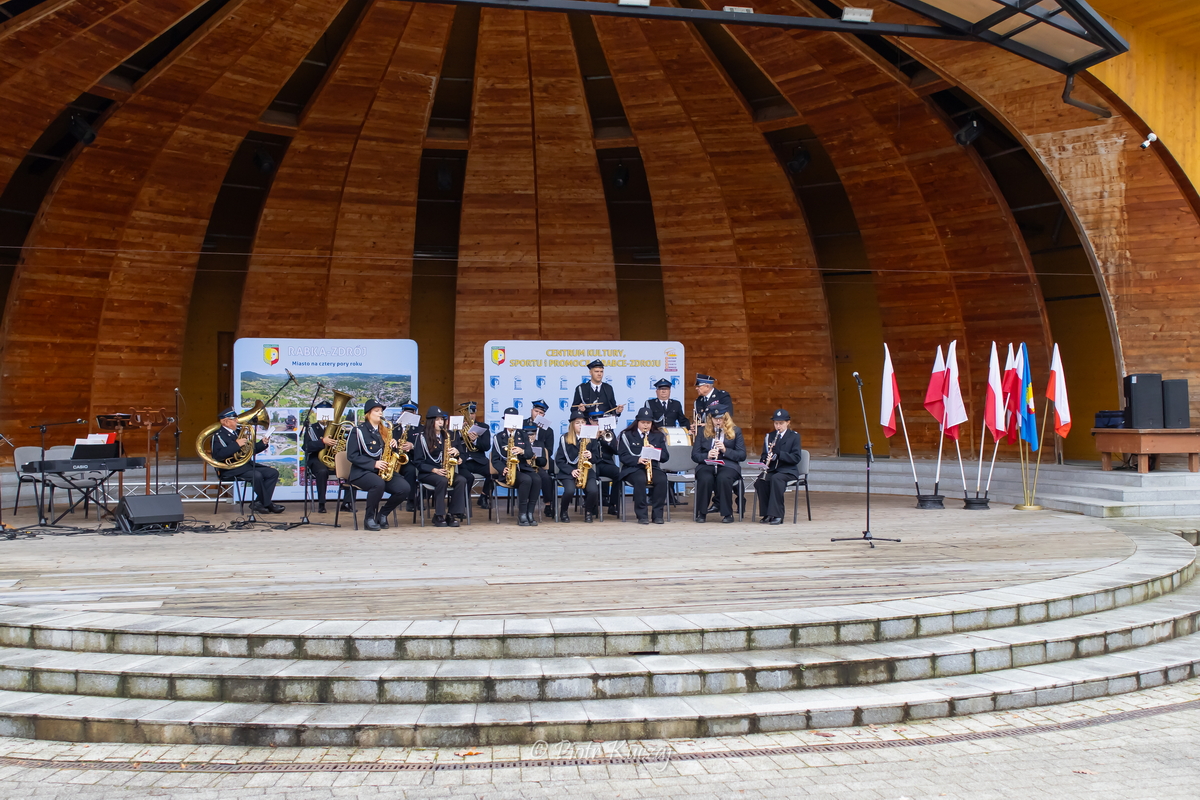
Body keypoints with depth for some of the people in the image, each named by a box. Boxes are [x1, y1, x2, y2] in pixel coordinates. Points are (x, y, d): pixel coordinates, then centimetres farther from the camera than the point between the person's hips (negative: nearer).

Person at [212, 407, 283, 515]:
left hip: (246, 465, 9)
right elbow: (218, 455, -23)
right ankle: (267, 504, -16)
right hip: (230, 469, -9)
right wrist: (236, 444, -26)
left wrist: (262, 443, 6)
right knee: (257, 475, -32)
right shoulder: (219, 436, -6)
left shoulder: (237, 433, 19)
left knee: (273, 473, -6)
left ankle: (257, 503, -11)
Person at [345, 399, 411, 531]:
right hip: (362, 472, -6)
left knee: (405, 488, -20)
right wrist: (373, 464, -19)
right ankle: (369, 518, -16)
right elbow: (352, 456, -9)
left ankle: (382, 514, 4)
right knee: (378, 483, -39)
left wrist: (395, 445, -4)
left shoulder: (384, 431, 17)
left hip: (383, 471, 6)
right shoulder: (358, 431, -2)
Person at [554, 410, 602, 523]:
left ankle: (588, 511, 3)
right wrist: (571, 470, -13)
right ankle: (563, 512, 0)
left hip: (587, 471, 2)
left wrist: (591, 456, -14)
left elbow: (597, 459, 10)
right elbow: (559, 460, 1)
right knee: (570, 490, -32)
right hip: (568, 471, -2)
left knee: (593, 490, -28)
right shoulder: (565, 438, 2)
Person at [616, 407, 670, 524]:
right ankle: (641, 515, -27)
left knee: (662, 479, -31)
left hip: (653, 467, 3)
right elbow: (623, 456, -2)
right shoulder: (627, 435, 6)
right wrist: (637, 460, -19)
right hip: (633, 468, -3)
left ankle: (658, 514, -19)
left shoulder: (658, 435, 15)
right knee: (640, 479, -37)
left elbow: (665, 457, 10)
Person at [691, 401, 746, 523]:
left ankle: (727, 513, -19)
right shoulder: (703, 432, 13)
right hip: (706, 465, 1)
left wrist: (725, 450, -13)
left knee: (723, 478, -36)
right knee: (705, 479, -34)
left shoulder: (735, 431, 10)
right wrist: (707, 455, -14)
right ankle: (701, 512, -14)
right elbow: (694, 455, 7)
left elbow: (742, 455, 3)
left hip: (728, 465, -1)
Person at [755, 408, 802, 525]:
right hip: (772, 470, 4)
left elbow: (796, 458, -8)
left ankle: (777, 515, -34)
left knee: (775, 479, -36)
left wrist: (778, 453, -21)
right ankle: (767, 514, -17)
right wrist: (767, 459, -14)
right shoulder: (769, 437, 14)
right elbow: (764, 456, 12)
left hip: (788, 470, -4)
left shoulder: (794, 436, 2)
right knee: (760, 482, -29)